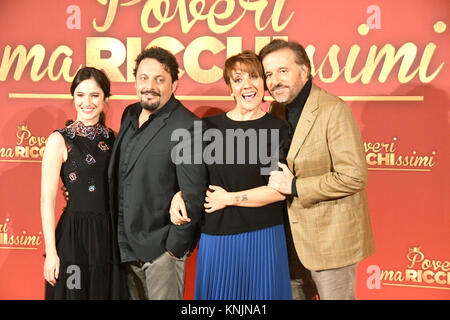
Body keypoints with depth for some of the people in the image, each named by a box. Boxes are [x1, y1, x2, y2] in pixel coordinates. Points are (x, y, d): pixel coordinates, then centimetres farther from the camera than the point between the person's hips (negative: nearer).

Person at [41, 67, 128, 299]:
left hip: (110, 234, 5)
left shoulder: (112, 137, 6)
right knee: (75, 292, 8)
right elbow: (47, 200, -9)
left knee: (109, 291, 14)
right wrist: (51, 252, -12)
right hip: (75, 235, -4)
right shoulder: (59, 140, -8)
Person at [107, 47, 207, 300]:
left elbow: (193, 195, -18)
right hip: (126, 244, 7)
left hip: (162, 248, -7)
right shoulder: (130, 115, 7)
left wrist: (175, 246, -14)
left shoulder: (187, 127, -17)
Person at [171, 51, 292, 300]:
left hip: (262, 237, -2)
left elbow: (280, 190, -10)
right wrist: (180, 195, -2)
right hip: (215, 235, 3)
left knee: (260, 293, 9)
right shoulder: (209, 127, 6)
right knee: (217, 293, 12)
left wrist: (228, 198, -9)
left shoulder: (277, 129, -3)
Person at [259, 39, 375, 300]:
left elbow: (355, 177, -24)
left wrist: (294, 187, -21)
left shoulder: (333, 110, -20)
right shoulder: (278, 109, 5)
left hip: (331, 235, -7)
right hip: (293, 234, 7)